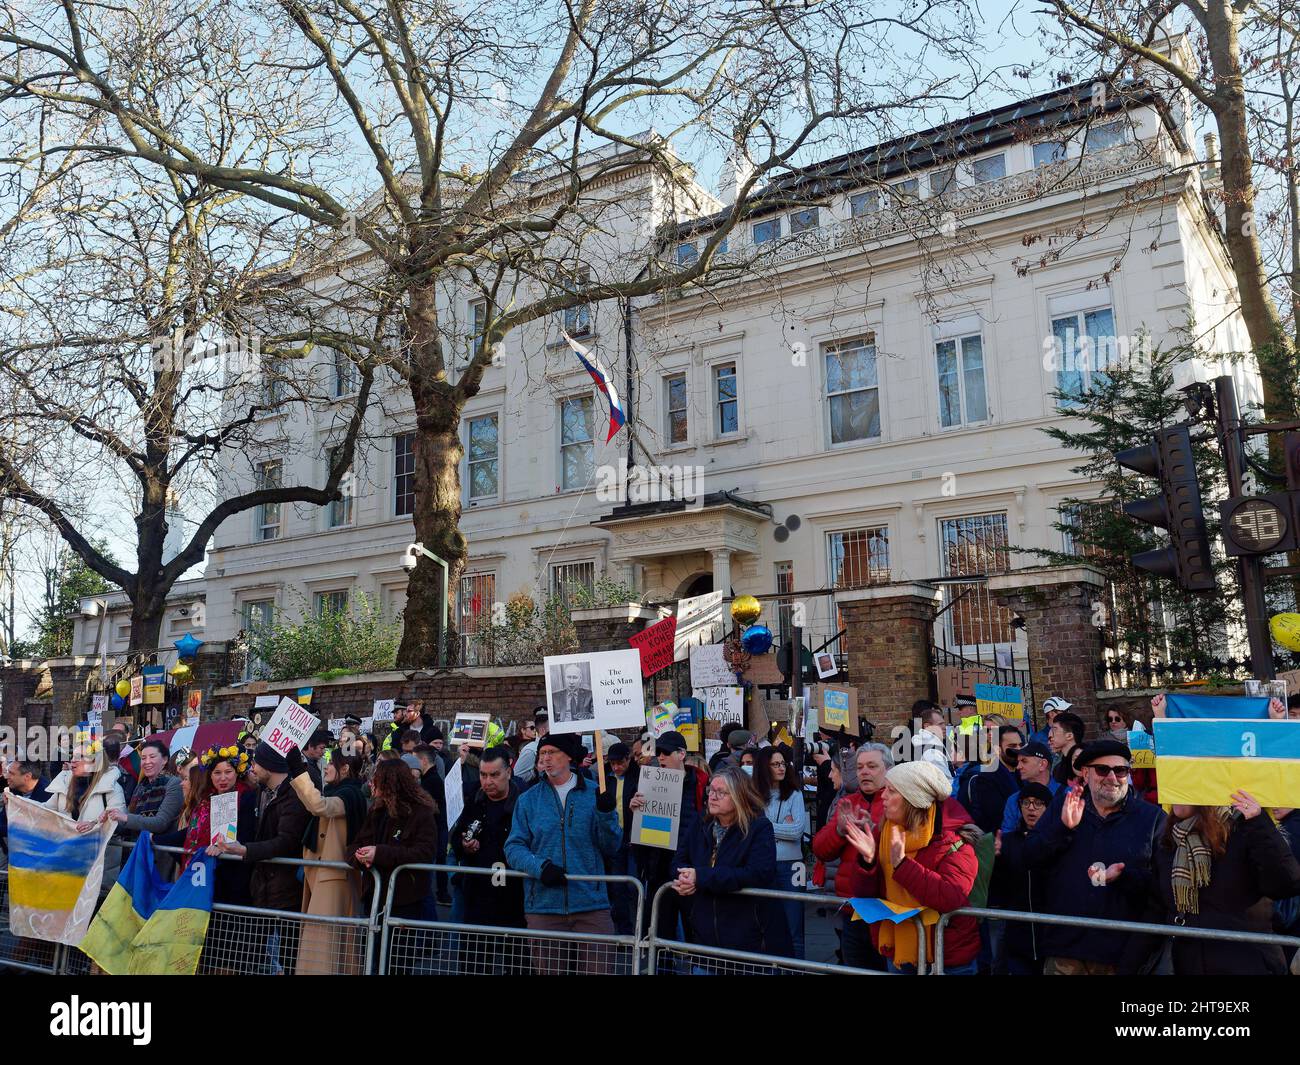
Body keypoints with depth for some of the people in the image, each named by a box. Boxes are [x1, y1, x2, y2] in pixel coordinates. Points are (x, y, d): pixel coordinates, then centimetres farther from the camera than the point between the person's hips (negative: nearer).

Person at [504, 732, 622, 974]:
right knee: (545, 970, 9)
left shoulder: (594, 794, 4)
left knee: (598, 968, -2)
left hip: (591, 906, -1)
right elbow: (514, 847, 1)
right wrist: (540, 866, -17)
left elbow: (611, 848, 1)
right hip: (543, 906, 1)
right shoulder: (528, 799, 7)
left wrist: (605, 813, -16)